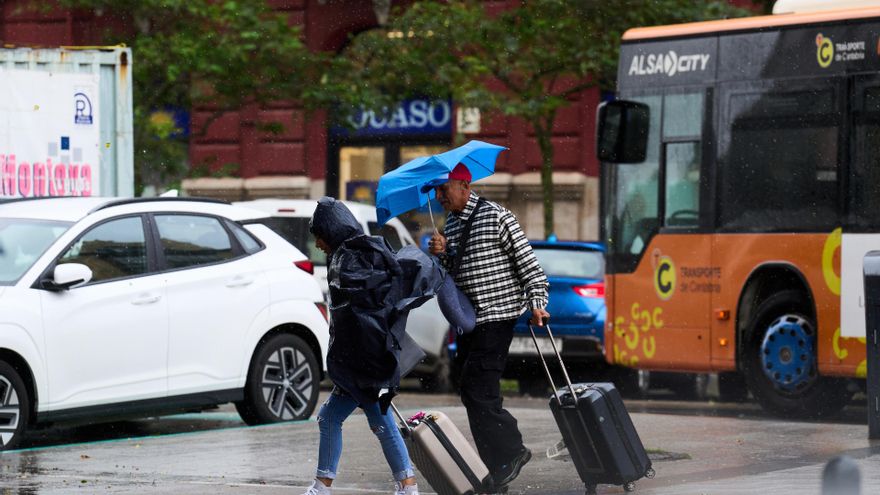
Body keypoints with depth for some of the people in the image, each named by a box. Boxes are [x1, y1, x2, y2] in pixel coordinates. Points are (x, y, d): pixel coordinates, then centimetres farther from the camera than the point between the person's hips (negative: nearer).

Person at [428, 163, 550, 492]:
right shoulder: (451, 224, 15)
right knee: (475, 395, 9)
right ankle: (499, 467, 16)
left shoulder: (496, 217, -9)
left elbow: (527, 261, -9)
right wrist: (441, 254, -2)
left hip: (496, 317, -9)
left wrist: (536, 302, -16)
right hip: (467, 319, 9)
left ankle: (509, 453, -4)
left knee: (476, 391, -15)